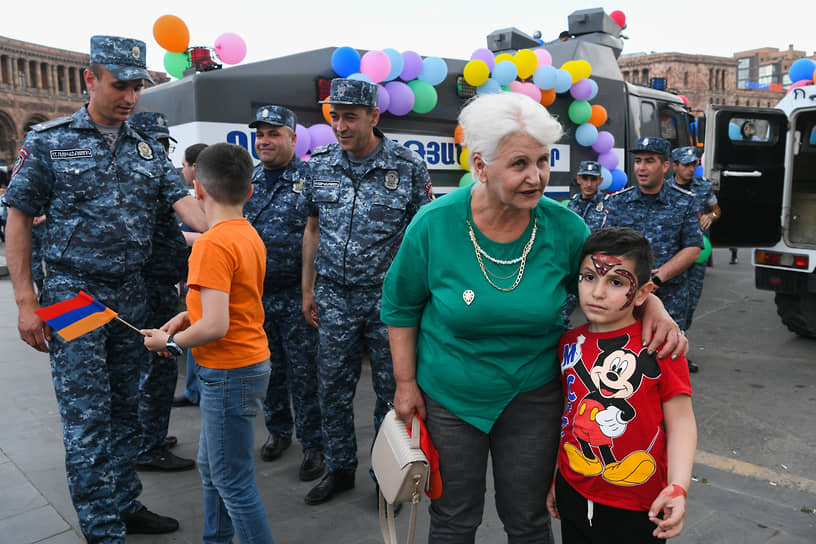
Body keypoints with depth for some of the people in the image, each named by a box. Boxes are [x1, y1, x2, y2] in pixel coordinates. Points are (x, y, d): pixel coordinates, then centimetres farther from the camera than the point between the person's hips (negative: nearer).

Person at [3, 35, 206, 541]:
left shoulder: (149, 149, 8)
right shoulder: (47, 141, -3)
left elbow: (185, 202, -3)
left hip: (131, 297, 4)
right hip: (73, 296, -4)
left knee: (124, 410, 15)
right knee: (87, 419, 1)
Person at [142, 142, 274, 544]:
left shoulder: (213, 244, -21)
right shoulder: (250, 235, 7)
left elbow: (215, 326, -26)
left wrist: (170, 342, -9)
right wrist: (190, 315, 7)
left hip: (229, 374, -10)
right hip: (251, 363, 10)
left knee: (234, 483, 2)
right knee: (211, 466, 24)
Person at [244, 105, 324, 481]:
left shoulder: (309, 178, -5)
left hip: (296, 296, -5)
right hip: (255, 294, 5)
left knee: (304, 373, 1)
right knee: (268, 368, 16)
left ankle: (313, 445, 14)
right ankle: (278, 429, 35)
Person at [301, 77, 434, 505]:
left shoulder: (408, 167, -7)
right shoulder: (320, 164, 3)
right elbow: (313, 229, 11)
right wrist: (308, 289, 9)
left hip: (388, 298, -3)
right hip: (334, 297, 3)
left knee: (392, 390, 9)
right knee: (332, 388, 11)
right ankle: (340, 469, 30)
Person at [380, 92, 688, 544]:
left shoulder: (564, 227, -13)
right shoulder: (434, 224, -17)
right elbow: (401, 305, -3)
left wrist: (653, 305, -16)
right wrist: (406, 383, -2)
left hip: (532, 398, 1)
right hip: (448, 397, 0)